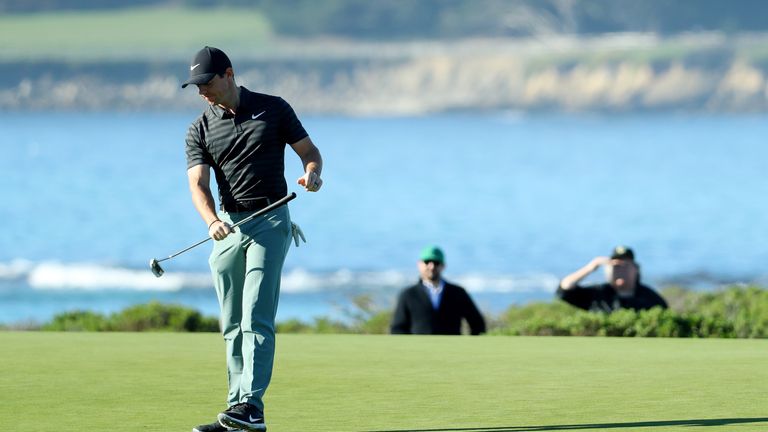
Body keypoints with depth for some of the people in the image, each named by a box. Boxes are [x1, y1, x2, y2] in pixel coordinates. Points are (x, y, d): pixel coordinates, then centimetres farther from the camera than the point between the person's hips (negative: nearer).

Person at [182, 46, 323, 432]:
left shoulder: (273, 109, 1)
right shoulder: (200, 130, 5)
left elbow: (309, 151, 5)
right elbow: (198, 184, -7)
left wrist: (312, 173, -18)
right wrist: (211, 220, -26)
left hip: (269, 222, -4)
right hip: (228, 225, 4)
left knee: (256, 318, -14)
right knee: (232, 325, 5)